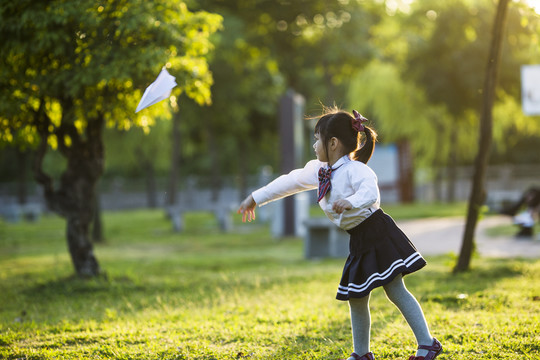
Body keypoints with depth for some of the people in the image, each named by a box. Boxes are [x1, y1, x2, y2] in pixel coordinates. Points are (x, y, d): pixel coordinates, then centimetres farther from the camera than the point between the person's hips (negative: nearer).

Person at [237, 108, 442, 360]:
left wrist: (350, 201, -54)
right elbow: (291, 181, 19)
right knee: (356, 298, 11)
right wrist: (255, 198, 27)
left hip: (378, 234, -9)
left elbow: (370, 193, -34)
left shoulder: (355, 170, -18)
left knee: (396, 291, -9)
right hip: (359, 241, 9)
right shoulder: (319, 171, 9)